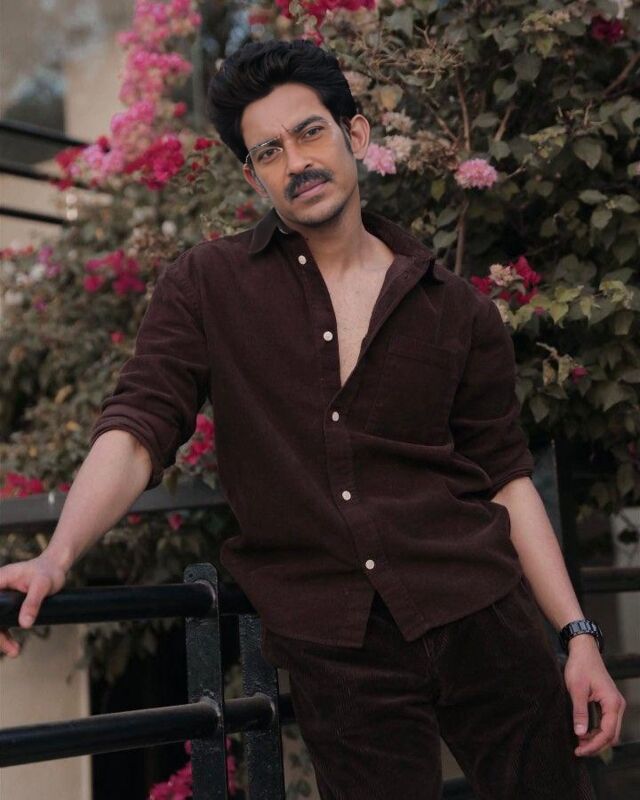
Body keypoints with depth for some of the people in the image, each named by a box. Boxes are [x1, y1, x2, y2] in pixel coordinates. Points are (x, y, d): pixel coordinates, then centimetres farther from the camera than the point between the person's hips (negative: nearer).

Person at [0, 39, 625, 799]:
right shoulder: (207, 287, 4)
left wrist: (579, 635, 4)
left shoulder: (455, 309, 7)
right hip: (332, 648, -1)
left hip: (480, 617, 2)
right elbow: (137, 429, -5)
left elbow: (506, 479, 9)